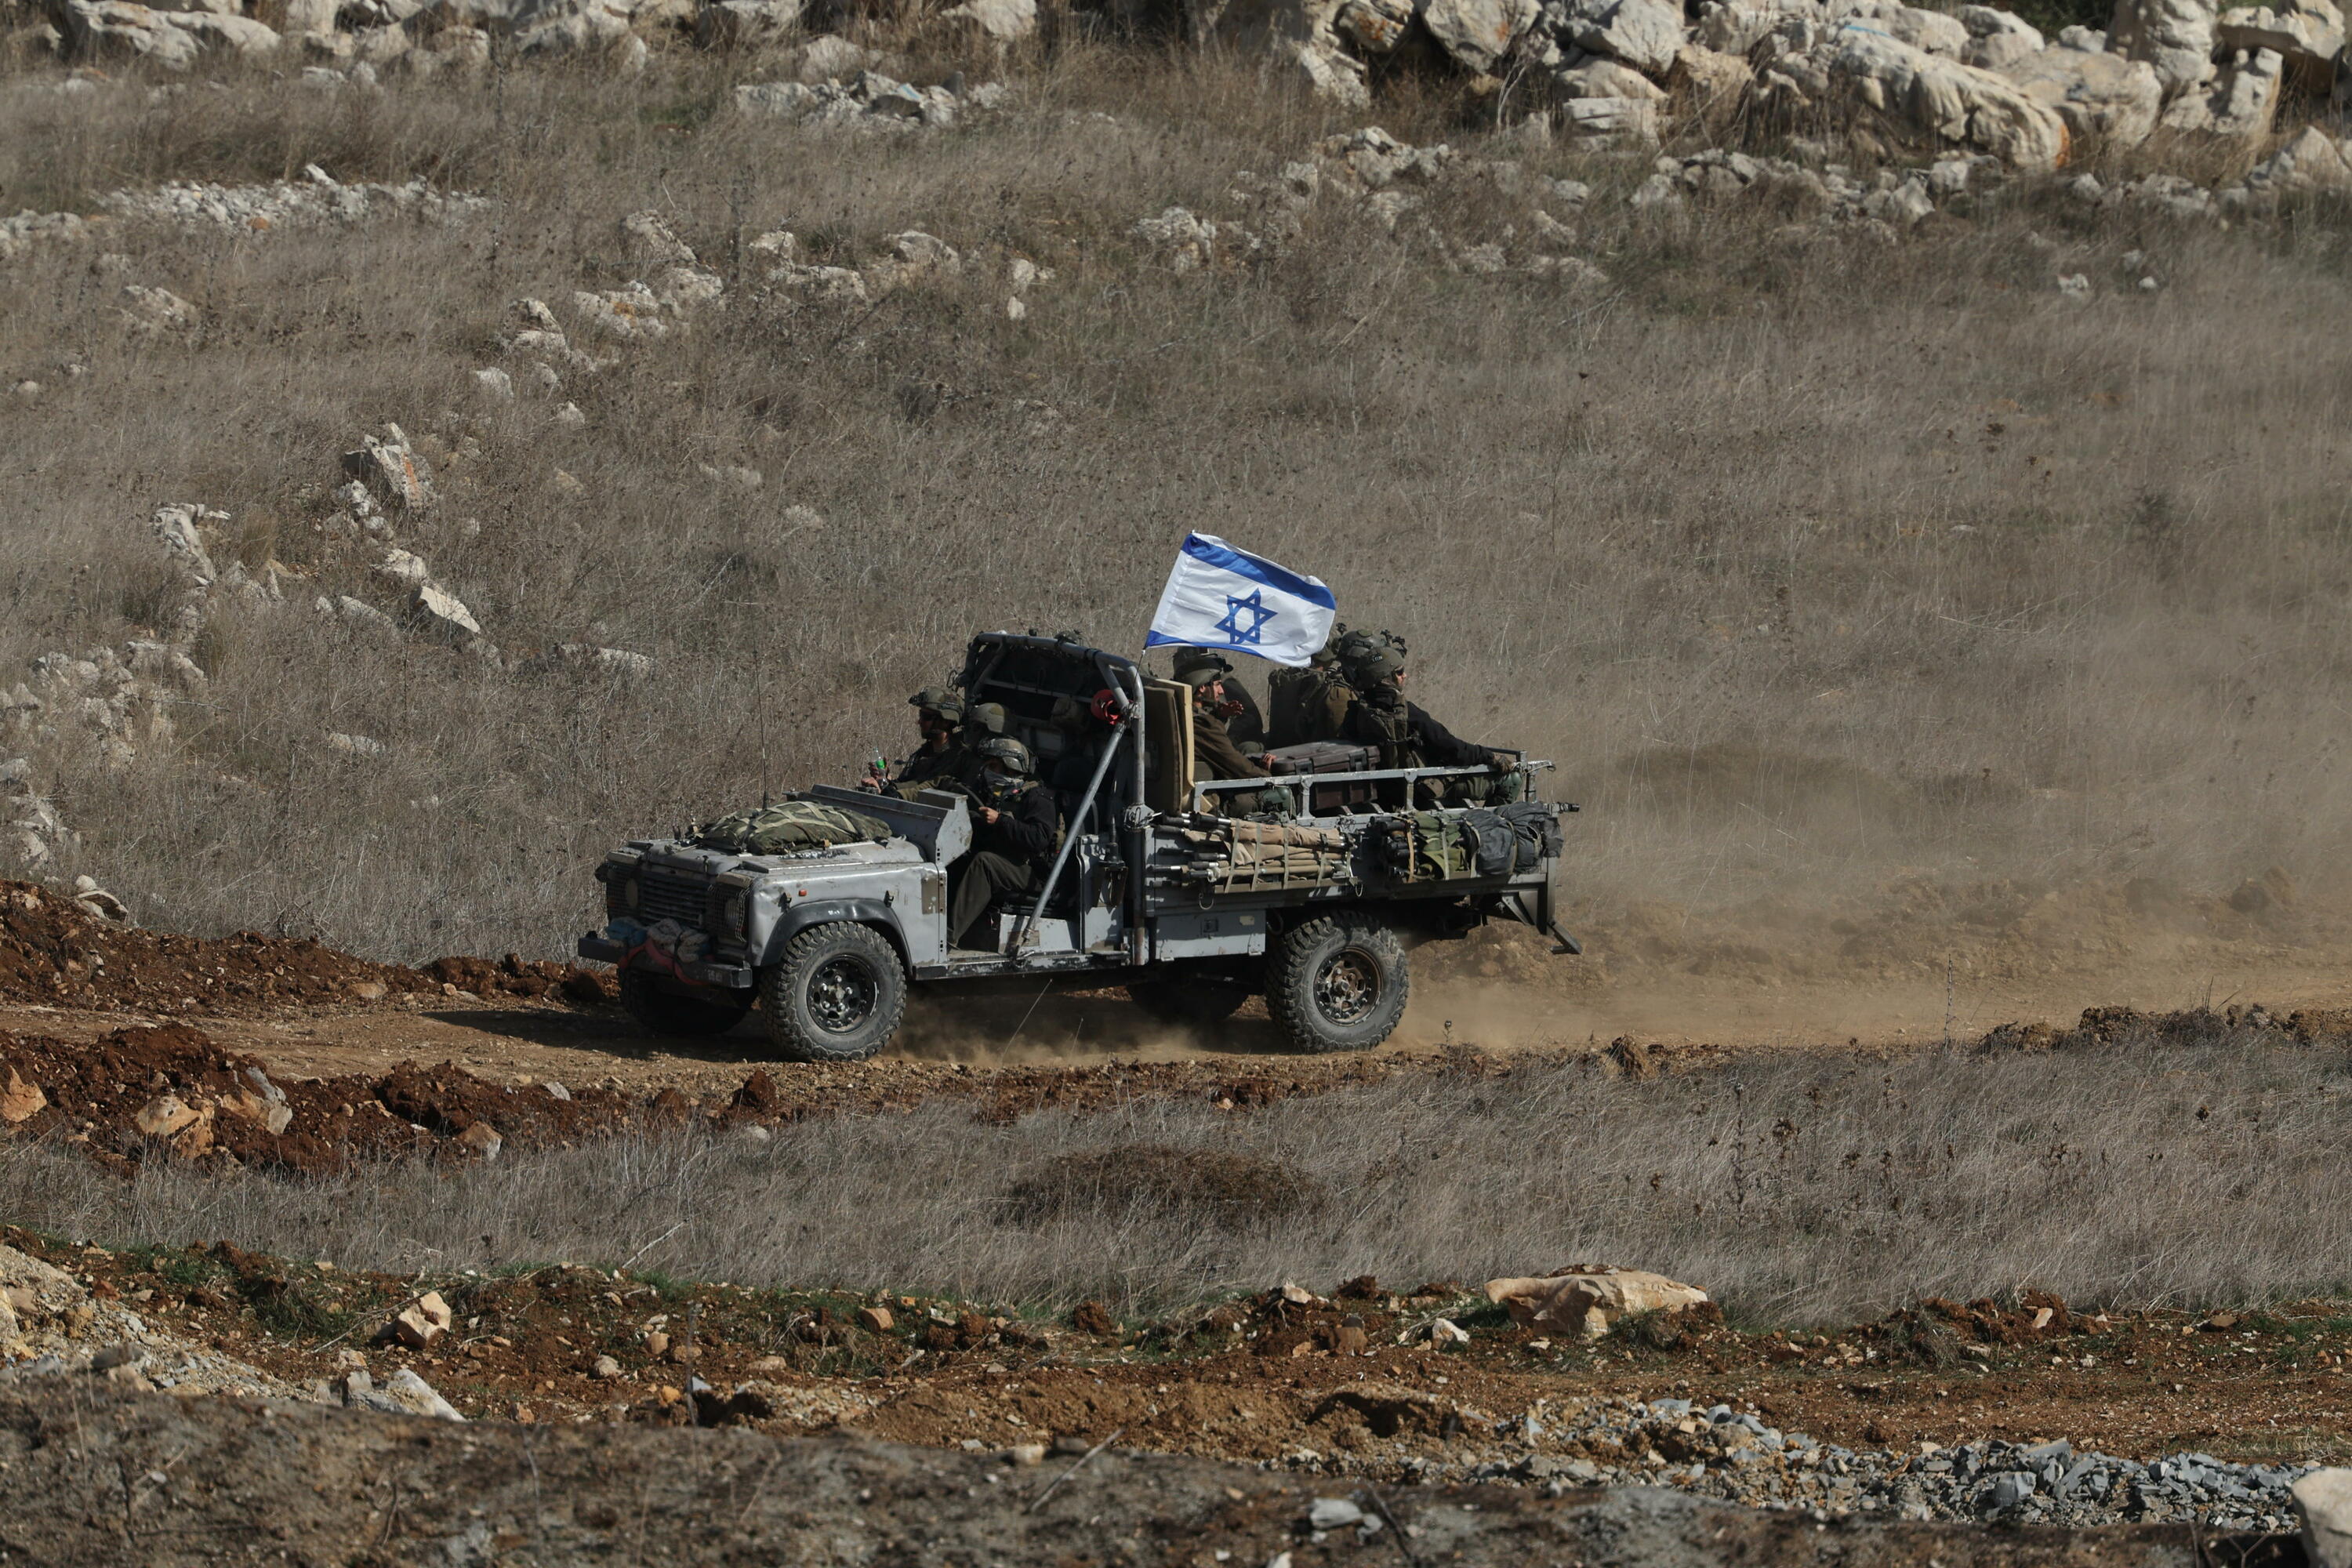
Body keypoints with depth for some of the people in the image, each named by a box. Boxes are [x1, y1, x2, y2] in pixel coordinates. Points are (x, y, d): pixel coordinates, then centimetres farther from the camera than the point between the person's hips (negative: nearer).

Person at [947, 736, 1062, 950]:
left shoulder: (1036, 797, -3)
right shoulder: (987, 795, 23)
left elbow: (1039, 839, -20)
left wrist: (1000, 821, -21)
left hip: (1030, 873, -8)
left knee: (983, 861, -33)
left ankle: (951, 934, -43)